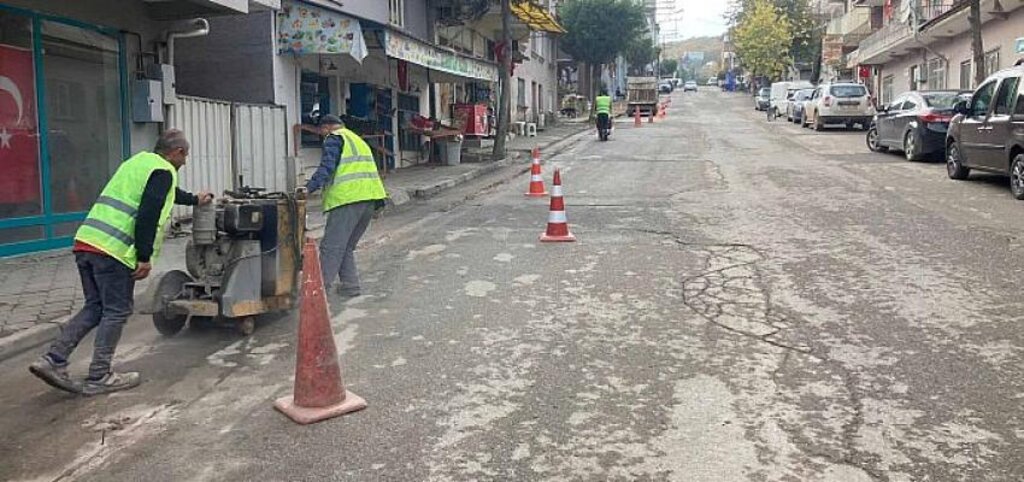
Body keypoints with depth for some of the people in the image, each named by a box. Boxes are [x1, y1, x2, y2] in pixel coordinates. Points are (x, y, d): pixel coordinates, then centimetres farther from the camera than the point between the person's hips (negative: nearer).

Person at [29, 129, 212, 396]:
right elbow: (148, 215, -17)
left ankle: (53, 360, 10)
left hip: (86, 242, 9)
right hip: (114, 250, -9)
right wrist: (145, 258, -14)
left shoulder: (139, 161, 25)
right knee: (117, 311, 2)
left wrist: (194, 199, 58)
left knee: (95, 307, 17)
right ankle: (98, 378, 7)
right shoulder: (163, 172, -4)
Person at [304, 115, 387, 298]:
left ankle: (320, 288, -10)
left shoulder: (333, 139, 3)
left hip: (348, 198, -8)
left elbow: (326, 167, -12)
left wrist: (309, 188, -19)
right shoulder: (358, 140, 29)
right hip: (370, 197, 8)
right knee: (347, 247, 16)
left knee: (331, 246, -7)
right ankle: (350, 285, 13)